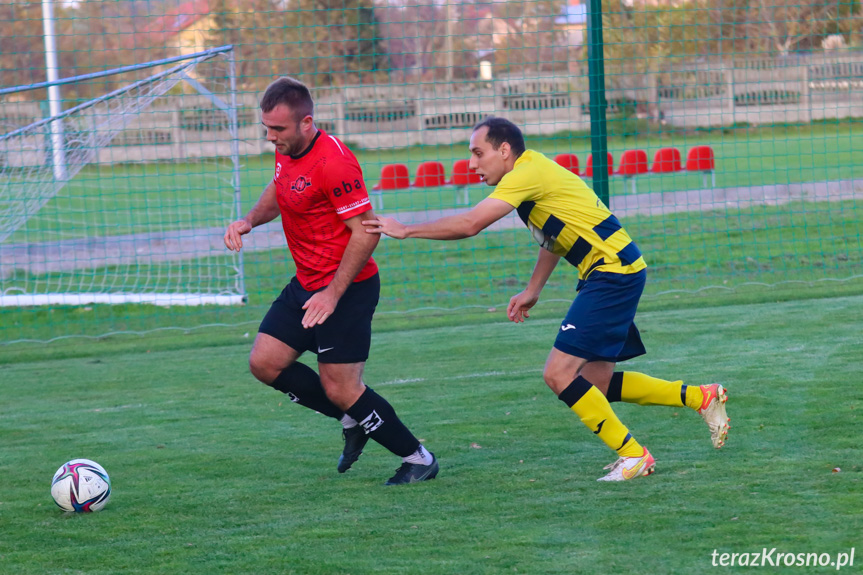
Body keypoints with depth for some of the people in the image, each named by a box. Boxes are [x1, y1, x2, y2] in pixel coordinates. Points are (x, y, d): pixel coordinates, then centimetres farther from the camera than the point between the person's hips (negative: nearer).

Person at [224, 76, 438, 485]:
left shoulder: (333, 162, -24)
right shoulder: (286, 151, 3)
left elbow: (366, 232, -23)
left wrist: (333, 294, -25)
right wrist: (249, 221, 6)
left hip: (346, 288, -9)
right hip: (306, 284, 9)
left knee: (340, 390, -6)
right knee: (265, 363, 6)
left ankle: (418, 459, 10)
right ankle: (353, 421, 21)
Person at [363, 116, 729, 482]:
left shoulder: (527, 173, -15)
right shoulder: (534, 172, 15)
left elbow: (470, 224, -21)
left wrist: (405, 230, -12)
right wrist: (532, 291, 24)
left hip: (613, 271, -10)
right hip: (609, 275, 10)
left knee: (559, 373, -13)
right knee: (595, 382, 12)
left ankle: (633, 456, -7)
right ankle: (700, 397, 18)